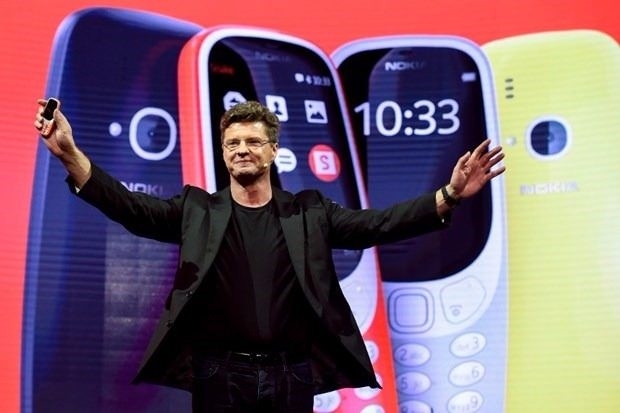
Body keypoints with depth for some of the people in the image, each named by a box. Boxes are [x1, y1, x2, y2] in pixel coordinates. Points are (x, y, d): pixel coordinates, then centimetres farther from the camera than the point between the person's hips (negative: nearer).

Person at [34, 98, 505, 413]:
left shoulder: (309, 213, 7)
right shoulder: (197, 209, 6)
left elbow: (377, 224, 0)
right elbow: (133, 208, -4)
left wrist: (448, 195, -12)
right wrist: (71, 155, -19)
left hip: (292, 375, 1)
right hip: (220, 375, -1)